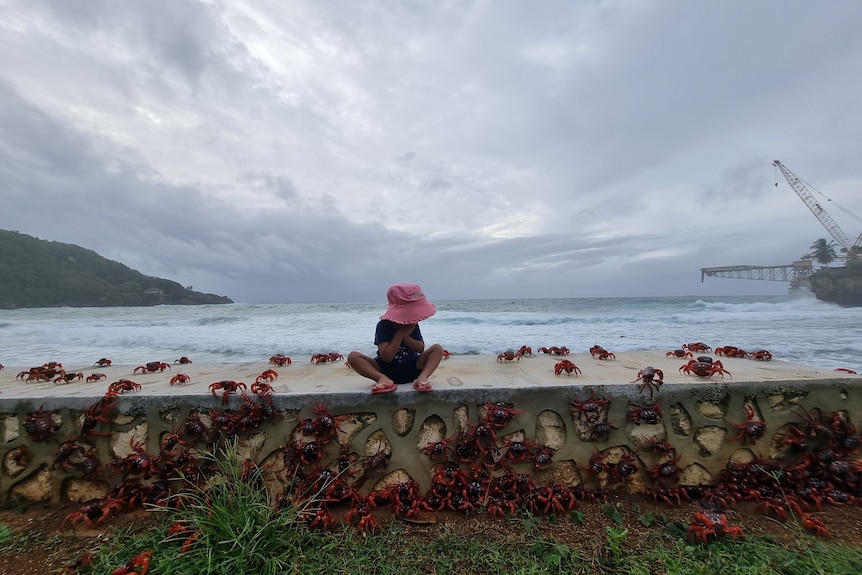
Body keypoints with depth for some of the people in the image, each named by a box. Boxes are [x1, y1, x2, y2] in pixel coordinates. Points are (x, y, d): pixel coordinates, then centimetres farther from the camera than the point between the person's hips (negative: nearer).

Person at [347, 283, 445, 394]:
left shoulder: (413, 324, -3)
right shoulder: (383, 326, -16)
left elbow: (421, 348, -6)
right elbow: (387, 357, -24)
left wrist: (405, 336, -21)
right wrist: (401, 333, -27)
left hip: (411, 370, 3)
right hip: (387, 370, -3)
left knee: (437, 348, -16)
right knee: (352, 356, -23)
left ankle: (423, 376, -37)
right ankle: (383, 379, -39)